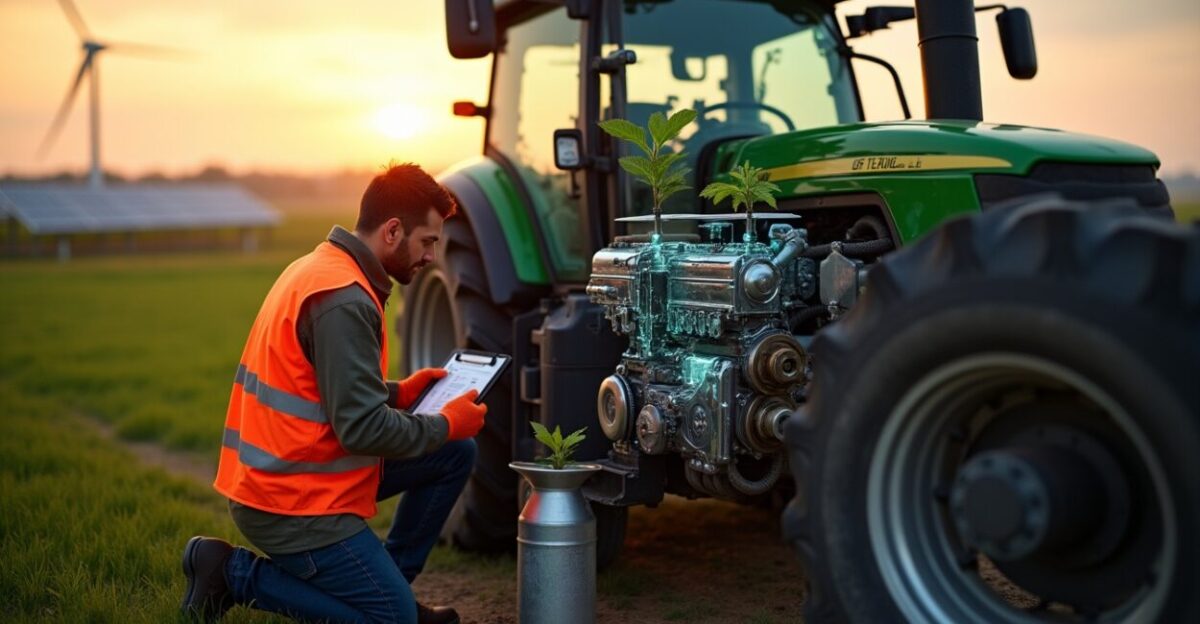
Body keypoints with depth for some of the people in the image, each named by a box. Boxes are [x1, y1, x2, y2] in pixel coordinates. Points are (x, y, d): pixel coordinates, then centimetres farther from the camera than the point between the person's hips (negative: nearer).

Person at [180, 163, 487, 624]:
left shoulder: (324, 268, 9)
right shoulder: (344, 300, -23)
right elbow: (362, 429, -24)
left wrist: (397, 392, 7)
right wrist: (446, 425, -10)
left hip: (283, 472, 10)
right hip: (290, 502, -10)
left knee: (456, 456, 10)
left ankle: (387, 582, 18)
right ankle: (233, 572, 0)